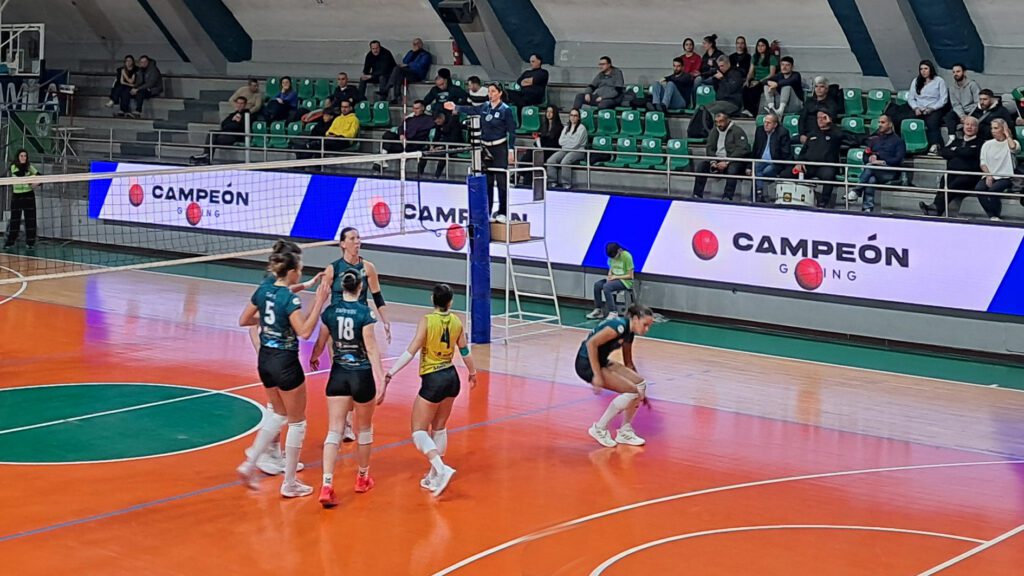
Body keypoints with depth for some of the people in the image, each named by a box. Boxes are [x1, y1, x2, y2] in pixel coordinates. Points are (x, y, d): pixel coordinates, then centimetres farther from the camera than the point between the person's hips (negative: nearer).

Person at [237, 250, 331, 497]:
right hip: (285, 363, -8)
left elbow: (243, 320, 10)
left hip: (265, 360, 8)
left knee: (279, 414, 26)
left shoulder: (263, 291, 2)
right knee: (297, 422, 7)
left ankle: (250, 464, 16)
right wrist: (319, 302, -25)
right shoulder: (290, 298, -20)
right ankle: (289, 484, 12)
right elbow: (304, 332, -26)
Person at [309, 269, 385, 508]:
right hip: (362, 375, -2)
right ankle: (362, 478, 34)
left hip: (338, 375, 2)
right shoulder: (364, 313, -12)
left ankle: (327, 485, -15)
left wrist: (314, 358, 32)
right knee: (364, 429, 18)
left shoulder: (330, 311, -1)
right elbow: (371, 349, -15)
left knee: (334, 431, 0)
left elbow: (321, 342, 11)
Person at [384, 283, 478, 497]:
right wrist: (473, 373, 29)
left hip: (432, 381, -6)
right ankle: (434, 476, 22)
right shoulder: (456, 322, 0)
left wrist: (389, 374, -19)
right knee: (439, 428, 19)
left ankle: (441, 468, -19)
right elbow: (465, 352, 12)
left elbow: (410, 352, -20)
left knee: (419, 431, 0)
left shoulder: (427, 321, -15)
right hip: (451, 378, 6)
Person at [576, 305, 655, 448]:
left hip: (601, 361, 9)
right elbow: (591, 343, -28)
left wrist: (640, 393, 24)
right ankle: (599, 429, -1)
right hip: (587, 363, -9)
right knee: (631, 391, -14)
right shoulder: (619, 326, -20)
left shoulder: (629, 333, 9)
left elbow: (628, 363, 22)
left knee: (640, 384, 3)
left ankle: (624, 432, 13)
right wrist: (597, 376, -27)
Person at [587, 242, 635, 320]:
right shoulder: (612, 256, 2)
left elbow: (630, 276, -15)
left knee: (606, 286, -31)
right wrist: (609, 276, -7)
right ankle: (598, 310, -10)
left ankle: (613, 312, -29)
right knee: (597, 284, -16)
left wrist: (616, 277, -18)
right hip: (614, 279, 7)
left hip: (625, 281, -7)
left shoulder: (626, 256, -18)